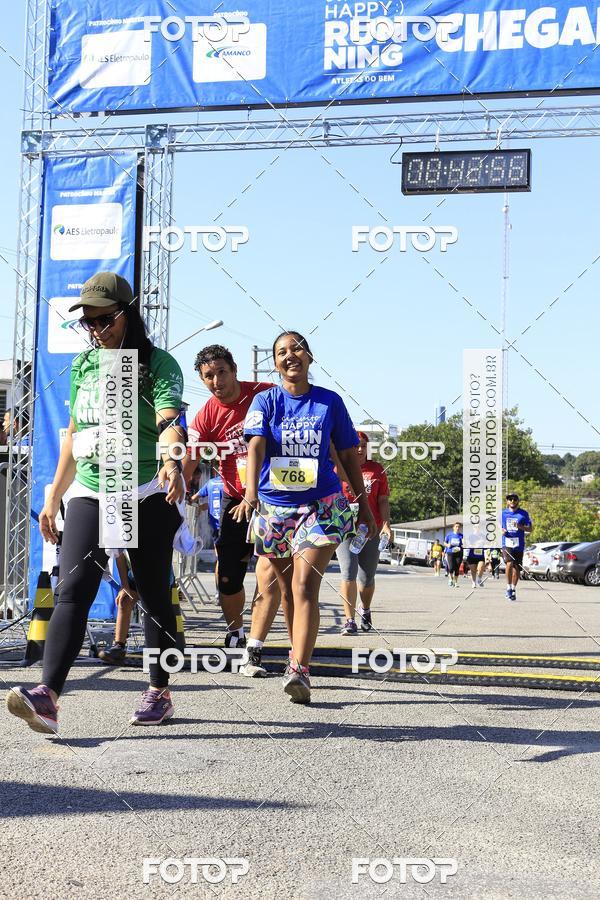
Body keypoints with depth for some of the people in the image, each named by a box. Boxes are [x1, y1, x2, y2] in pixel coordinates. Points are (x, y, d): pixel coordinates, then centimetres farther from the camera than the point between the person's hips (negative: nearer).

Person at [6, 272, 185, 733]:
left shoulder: (158, 363, -6)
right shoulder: (83, 365, 12)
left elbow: (169, 421, -23)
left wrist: (171, 462, -44)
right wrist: (54, 497, 19)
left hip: (147, 494, -4)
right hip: (89, 494, 4)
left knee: (154, 595, 5)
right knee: (73, 590, -12)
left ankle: (160, 693, 20)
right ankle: (48, 697, -21)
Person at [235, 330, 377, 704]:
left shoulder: (330, 402, 3)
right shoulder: (266, 401, 1)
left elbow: (349, 455, 9)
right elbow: (256, 446, -15)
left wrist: (364, 505, 10)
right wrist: (251, 491, -32)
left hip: (322, 506, -2)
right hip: (273, 506, 2)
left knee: (305, 585, -17)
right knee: (289, 589, 14)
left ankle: (299, 670, -23)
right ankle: (299, 652, 34)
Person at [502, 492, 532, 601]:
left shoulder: (523, 513, 6)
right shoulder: (503, 513, 10)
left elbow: (530, 528, 5)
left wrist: (520, 526, -14)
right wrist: (501, 530, -5)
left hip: (519, 544, 1)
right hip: (507, 543, -1)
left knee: (517, 568, 5)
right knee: (509, 563, -22)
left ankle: (513, 590, 21)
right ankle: (508, 588, -10)